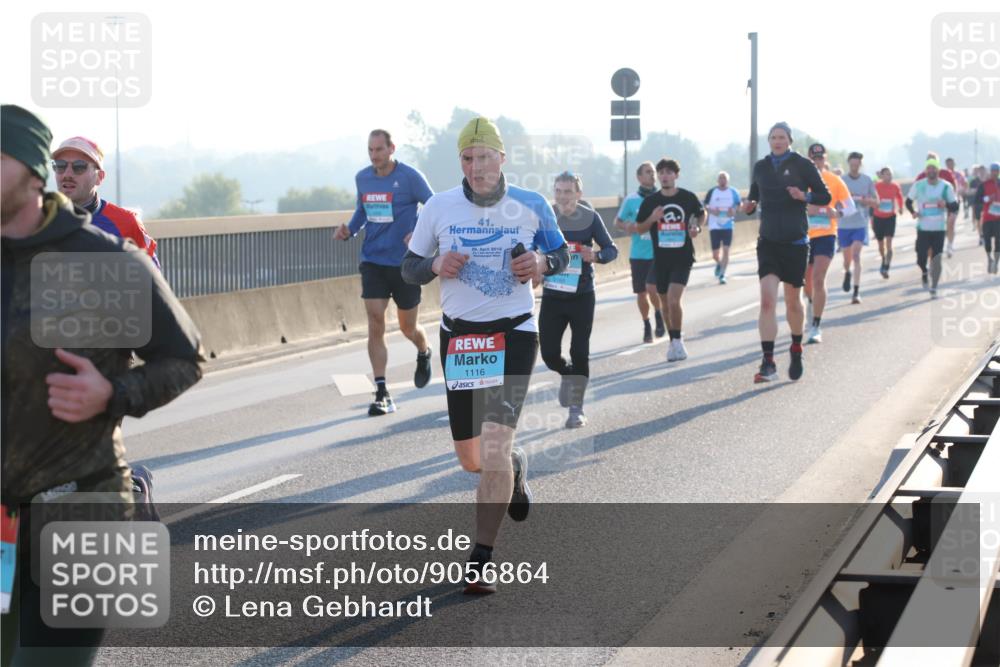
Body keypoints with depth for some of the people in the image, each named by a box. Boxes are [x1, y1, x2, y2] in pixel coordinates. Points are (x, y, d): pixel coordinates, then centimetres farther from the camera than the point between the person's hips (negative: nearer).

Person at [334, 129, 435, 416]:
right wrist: (350, 229, 1)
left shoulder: (410, 177, -10)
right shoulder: (362, 178, 4)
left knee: (408, 328, 10)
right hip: (373, 261, 3)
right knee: (375, 325, -8)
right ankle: (382, 395, -6)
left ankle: (424, 353, 47)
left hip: (405, 263, -3)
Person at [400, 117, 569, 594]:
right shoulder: (439, 207, -2)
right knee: (471, 460, 10)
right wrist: (437, 265, -15)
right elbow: (409, 268, 6)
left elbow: (561, 254, 12)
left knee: (495, 443, -18)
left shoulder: (531, 206, -3)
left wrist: (542, 262, -11)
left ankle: (480, 563, -11)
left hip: (514, 334, -2)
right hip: (458, 335, 3)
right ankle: (516, 468, 48)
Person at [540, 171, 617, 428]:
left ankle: (576, 408, 12)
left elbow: (612, 249, -3)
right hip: (552, 296, 1)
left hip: (581, 296, -1)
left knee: (580, 352, -1)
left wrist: (596, 256, -24)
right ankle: (567, 375, 32)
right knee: (549, 353, -3)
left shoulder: (590, 217, -5)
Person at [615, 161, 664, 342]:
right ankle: (646, 326, 28)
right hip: (638, 254, 2)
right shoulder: (631, 200, 0)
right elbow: (618, 221, 11)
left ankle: (659, 316, 13)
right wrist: (626, 227, -11)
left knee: (652, 287, -16)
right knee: (641, 293, 7)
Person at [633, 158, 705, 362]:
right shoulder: (650, 201, 1)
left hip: (683, 257, -3)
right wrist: (652, 219, -12)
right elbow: (639, 228, 7)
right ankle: (674, 342, 27)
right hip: (661, 259, 3)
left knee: (673, 300, -18)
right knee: (666, 303, 11)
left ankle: (677, 340, -3)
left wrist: (697, 227, -2)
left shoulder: (688, 197, -1)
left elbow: (701, 213, 18)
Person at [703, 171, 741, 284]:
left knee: (726, 250, -10)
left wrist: (734, 211, -9)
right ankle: (719, 264, 38)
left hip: (728, 225, 0)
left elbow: (739, 205, 12)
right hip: (714, 226, 0)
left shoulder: (733, 192, 3)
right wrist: (711, 210, -15)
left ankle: (722, 274, -3)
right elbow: (704, 206, 5)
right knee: (715, 254, 3)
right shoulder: (711, 192, 2)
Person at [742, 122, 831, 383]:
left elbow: (825, 196, 0)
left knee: (793, 301, 9)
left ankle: (796, 351, 34)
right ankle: (768, 363, -16)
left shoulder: (802, 165, -2)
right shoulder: (761, 167, 8)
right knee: (767, 300, -13)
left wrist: (804, 196, -19)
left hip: (795, 242, -2)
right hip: (768, 241, 2)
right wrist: (749, 205, -2)